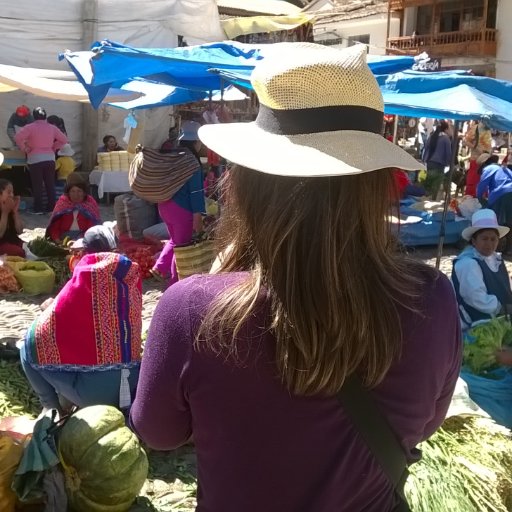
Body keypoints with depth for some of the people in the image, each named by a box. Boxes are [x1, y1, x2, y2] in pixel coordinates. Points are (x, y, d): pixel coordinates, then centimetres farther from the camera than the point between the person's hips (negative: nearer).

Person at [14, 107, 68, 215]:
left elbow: (18, 137, -15)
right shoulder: (52, 128, 6)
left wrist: (24, 148, -2)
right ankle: (52, 207, 9)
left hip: (35, 159, -3)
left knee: (37, 185, 2)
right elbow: (64, 139, 10)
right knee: (50, 184, 9)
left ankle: (38, 208, 1)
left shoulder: (30, 127, -5)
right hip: (50, 158, 3)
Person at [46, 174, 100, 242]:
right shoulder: (62, 203, 7)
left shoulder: (90, 203, 2)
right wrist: (57, 240, -16)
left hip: (84, 234, -1)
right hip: (65, 235, 1)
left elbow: (93, 226, -9)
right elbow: (54, 225, 1)